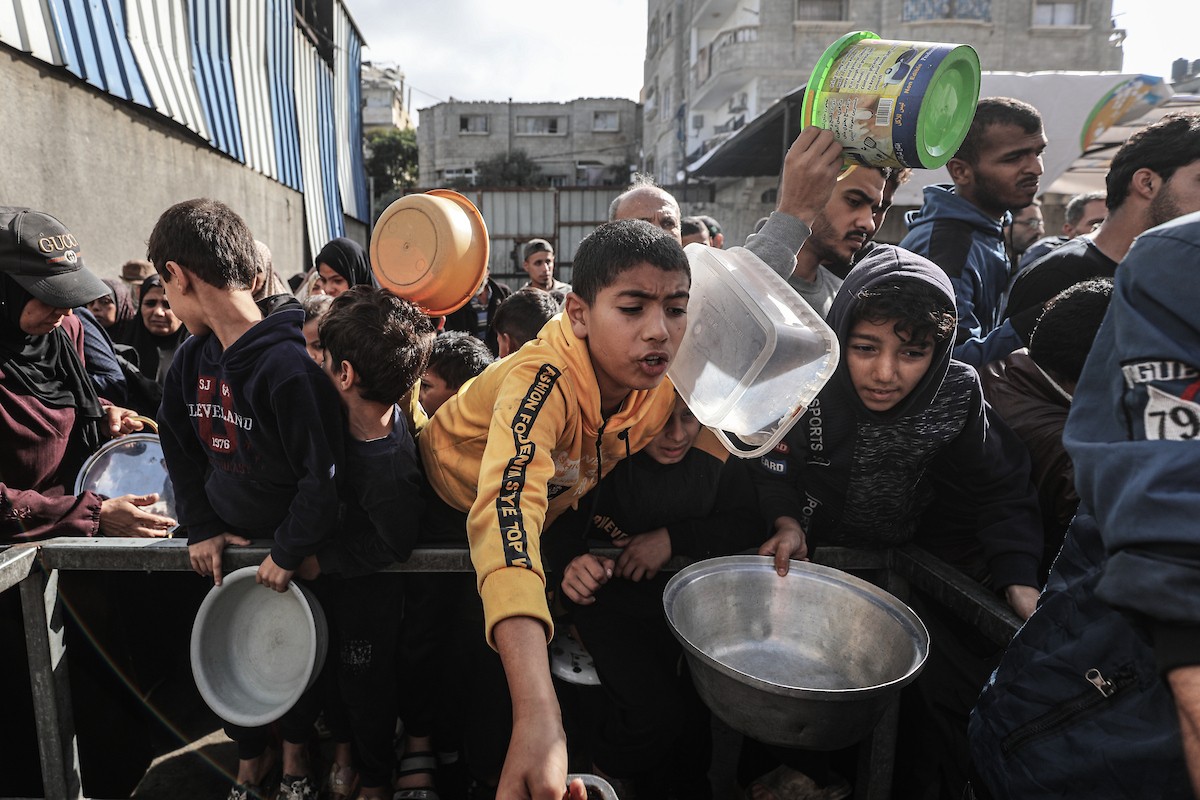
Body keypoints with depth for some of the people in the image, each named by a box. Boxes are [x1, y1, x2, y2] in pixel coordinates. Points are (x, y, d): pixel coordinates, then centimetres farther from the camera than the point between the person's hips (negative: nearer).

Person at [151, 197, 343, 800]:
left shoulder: (289, 363, -28)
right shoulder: (191, 359, -2)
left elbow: (325, 472, -27)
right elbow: (178, 446, 10)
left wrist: (288, 553, -18)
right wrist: (201, 528, 3)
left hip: (289, 550, -6)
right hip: (223, 546, 6)